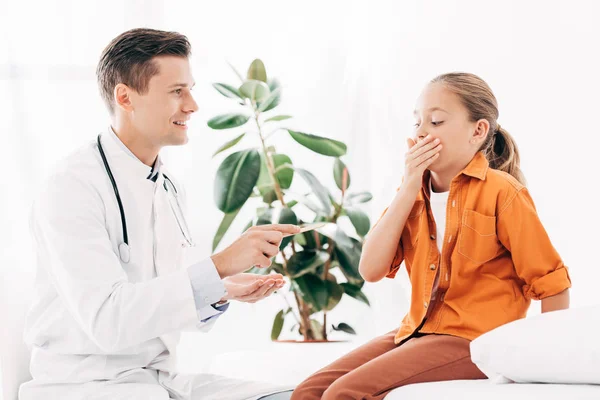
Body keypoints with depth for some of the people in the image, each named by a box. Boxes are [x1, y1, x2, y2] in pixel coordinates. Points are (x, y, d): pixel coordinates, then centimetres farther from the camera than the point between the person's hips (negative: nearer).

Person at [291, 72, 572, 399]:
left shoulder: (501, 192, -8)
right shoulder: (414, 192, 11)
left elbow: (552, 285, -6)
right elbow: (371, 270, -3)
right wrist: (409, 189, -7)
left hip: (473, 341, -7)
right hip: (417, 332, 7)